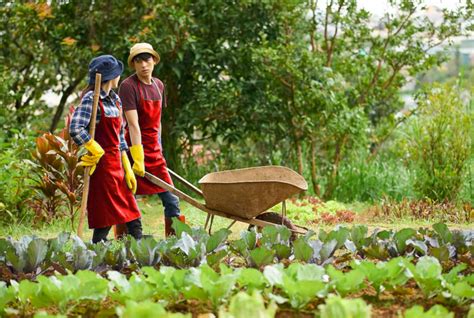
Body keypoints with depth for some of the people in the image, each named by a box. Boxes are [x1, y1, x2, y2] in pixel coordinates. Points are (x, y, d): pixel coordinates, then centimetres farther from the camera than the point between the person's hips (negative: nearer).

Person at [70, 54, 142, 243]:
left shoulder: (115, 99, 13)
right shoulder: (91, 98, -11)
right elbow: (75, 130, -24)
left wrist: (127, 170, 16)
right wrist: (97, 152, -14)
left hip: (117, 165, 8)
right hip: (102, 165, -8)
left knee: (133, 220, 8)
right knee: (105, 221, -4)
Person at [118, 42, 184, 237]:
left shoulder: (159, 85, 9)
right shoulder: (128, 86, -12)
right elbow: (133, 125, -19)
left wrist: (157, 150, 14)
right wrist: (138, 159, -24)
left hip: (154, 152, 7)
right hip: (134, 148, -7)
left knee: (171, 200, 5)